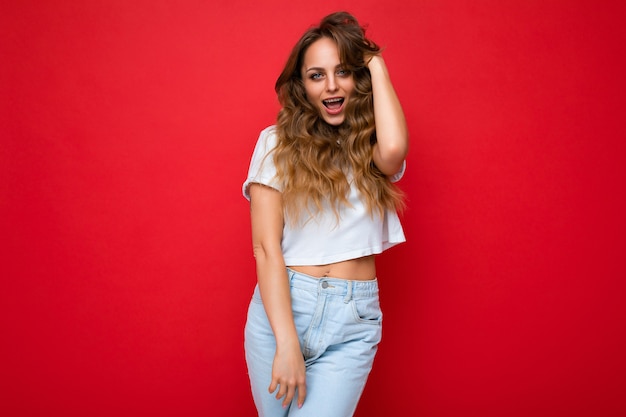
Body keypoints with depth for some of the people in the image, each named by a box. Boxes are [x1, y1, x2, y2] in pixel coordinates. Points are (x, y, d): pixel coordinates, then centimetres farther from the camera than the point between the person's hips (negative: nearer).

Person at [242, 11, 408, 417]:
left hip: (354, 321, 0)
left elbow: (394, 148, -22)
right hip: (280, 308, 0)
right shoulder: (277, 142, -1)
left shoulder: (371, 146, 4)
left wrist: (376, 64, -7)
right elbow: (266, 248, -8)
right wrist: (286, 342, -16)